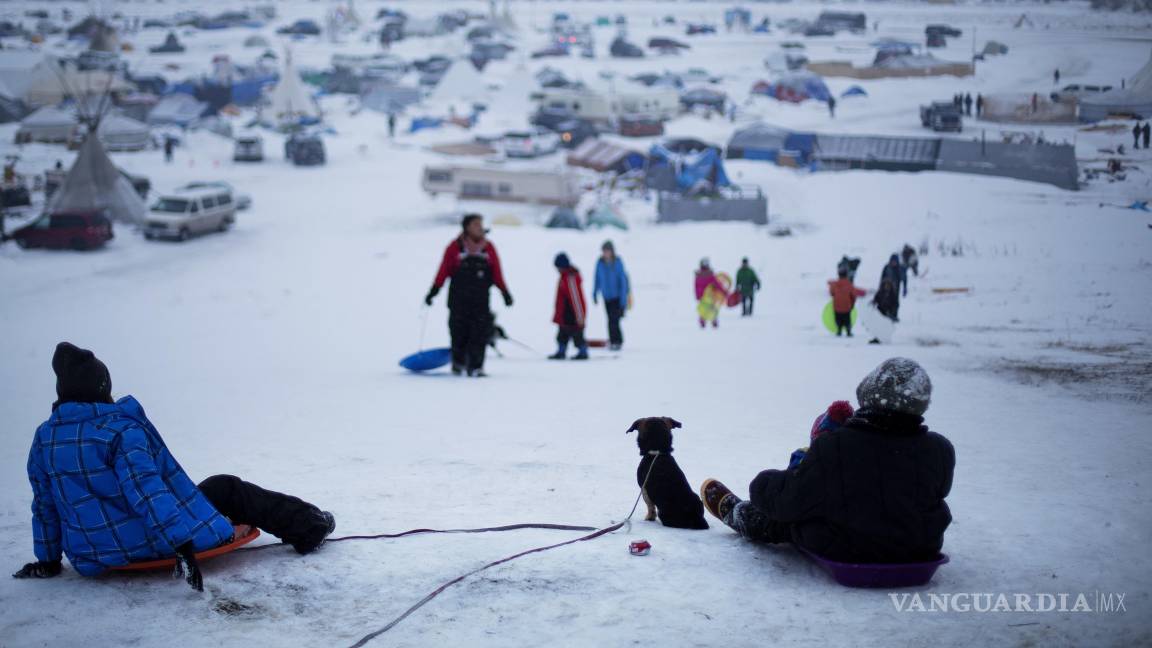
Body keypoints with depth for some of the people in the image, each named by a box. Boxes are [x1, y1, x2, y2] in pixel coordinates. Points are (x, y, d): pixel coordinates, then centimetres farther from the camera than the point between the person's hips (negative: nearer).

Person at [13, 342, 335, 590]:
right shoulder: (121, 429, -20)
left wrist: (48, 560, 20)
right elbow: (148, 491, -28)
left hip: (91, 558, 7)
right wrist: (180, 545, -29)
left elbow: (44, 505, 9)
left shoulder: (44, 437, 1)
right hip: (148, 544, -7)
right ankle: (309, 527, 27)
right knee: (228, 490, 14)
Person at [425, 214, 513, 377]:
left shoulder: (488, 247, 8)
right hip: (458, 299, -2)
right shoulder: (455, 247, 0)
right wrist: (433, 291, -3)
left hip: (481, 300, 2)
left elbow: (497, 273, 10)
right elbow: (443, 271, 1)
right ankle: (458, 363, 19)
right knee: (459, 332, 1)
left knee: (479, 333, -6)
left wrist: (505, 292, 5)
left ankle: (475, 366, -3)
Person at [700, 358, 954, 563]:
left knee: (784, 519, 24)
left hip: (843, 552, -4)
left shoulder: (832, 448, -26)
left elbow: (788, 499, -15)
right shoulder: (940, 451, -17)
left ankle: (735, 512, 52)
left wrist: (762, 485, 8)